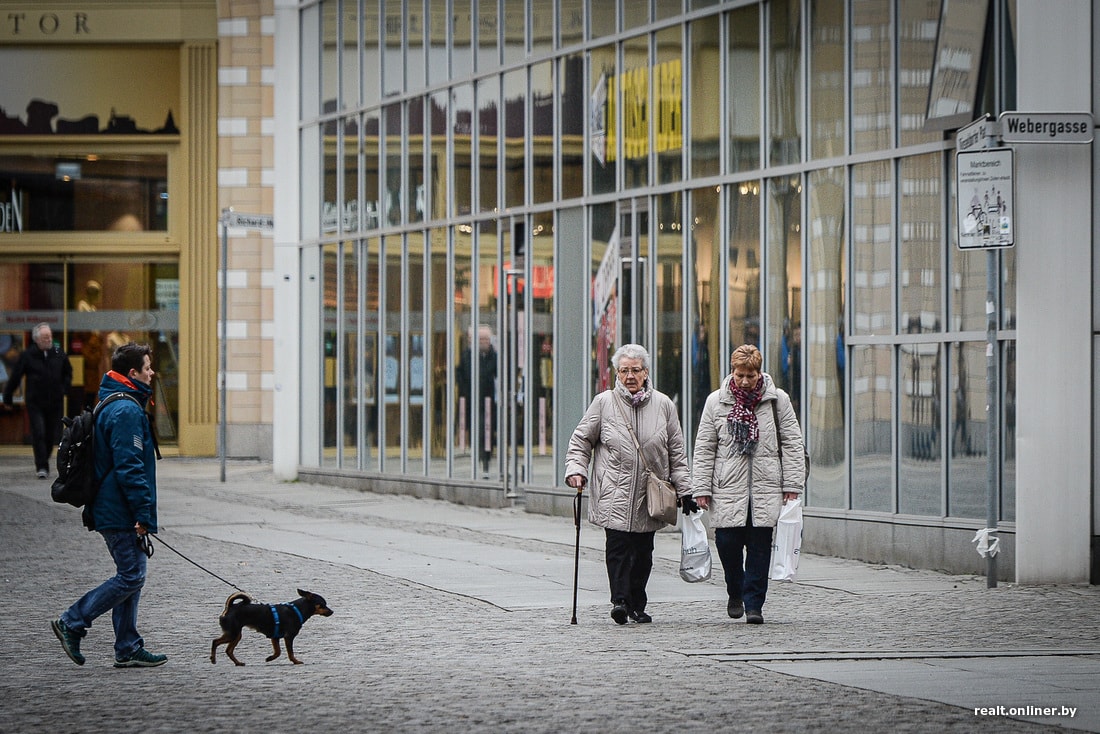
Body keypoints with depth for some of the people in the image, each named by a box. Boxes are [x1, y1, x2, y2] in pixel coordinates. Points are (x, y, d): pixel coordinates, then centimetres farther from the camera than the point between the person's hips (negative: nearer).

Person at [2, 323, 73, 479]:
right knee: (38, 434, -11)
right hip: (35, 403, -3)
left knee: (52, 435, 7)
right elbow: (15, 377, 2)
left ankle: (43, 462, 26)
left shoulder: (59, 354, 3)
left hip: (55, 402, 3)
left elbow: (68, 372, 20)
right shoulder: (28, 355, -5)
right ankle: (42, 467, -9)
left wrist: (65, 388, 5)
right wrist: (7, 397, 4)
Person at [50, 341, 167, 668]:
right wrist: (143, 512, -21)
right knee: (131, 577, -7)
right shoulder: (127, 411, -17)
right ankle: (72, 622, -3)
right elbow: (129, 467, -23)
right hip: (122, 513, -11)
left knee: (130, 577, 11)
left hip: (109, 509, 11)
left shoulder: (112, 406, 17)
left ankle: (128, 649, 13)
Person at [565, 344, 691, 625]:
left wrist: (684, 490, 10)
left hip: (650, 495, 2)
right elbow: (581, 441, 10)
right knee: (618, 546, -16)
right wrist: (576, 469, -7)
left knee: (643, 551, 6)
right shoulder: (603, 403, 3)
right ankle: (620, 600, -21)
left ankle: (637, 605, 16)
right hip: (614, 494, -2)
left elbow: (676, 452, 13)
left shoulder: (663, 405, 8)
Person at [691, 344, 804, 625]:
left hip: (765, 486, 0)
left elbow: (793, 442, 7)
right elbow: (704, 448, 8)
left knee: (759, 546, -2)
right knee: (727, 541, -3)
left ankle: (753, 603, 5)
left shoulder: (777, 400, 4)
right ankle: (735, 593, 22)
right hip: (728, 487, 0)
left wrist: (792, 484, 0)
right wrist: (701, 488, 2)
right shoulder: (716, 401, 5)